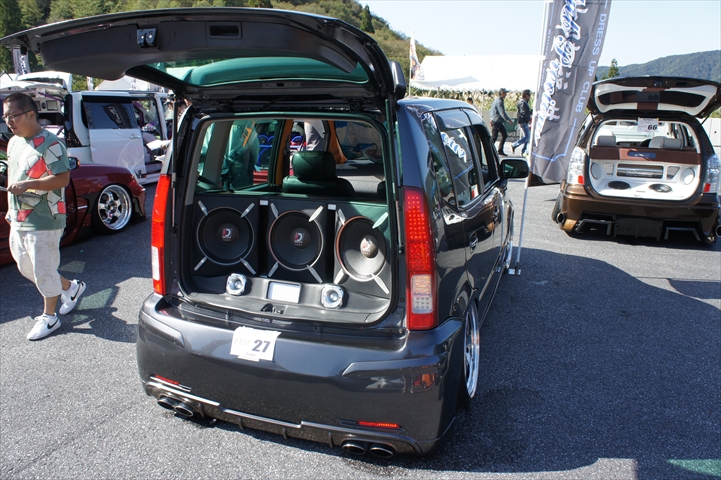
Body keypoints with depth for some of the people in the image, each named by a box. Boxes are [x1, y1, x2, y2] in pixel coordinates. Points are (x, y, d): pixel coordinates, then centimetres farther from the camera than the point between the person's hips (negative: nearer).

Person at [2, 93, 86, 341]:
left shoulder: (50, 143, -15)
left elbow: (63, 178, -22)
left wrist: (27, 184, -29)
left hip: (43, 221, -9)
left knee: (43, 269, 1)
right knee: (26, 268, 17)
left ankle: (49, 316, 17)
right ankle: (71, 287, 35)